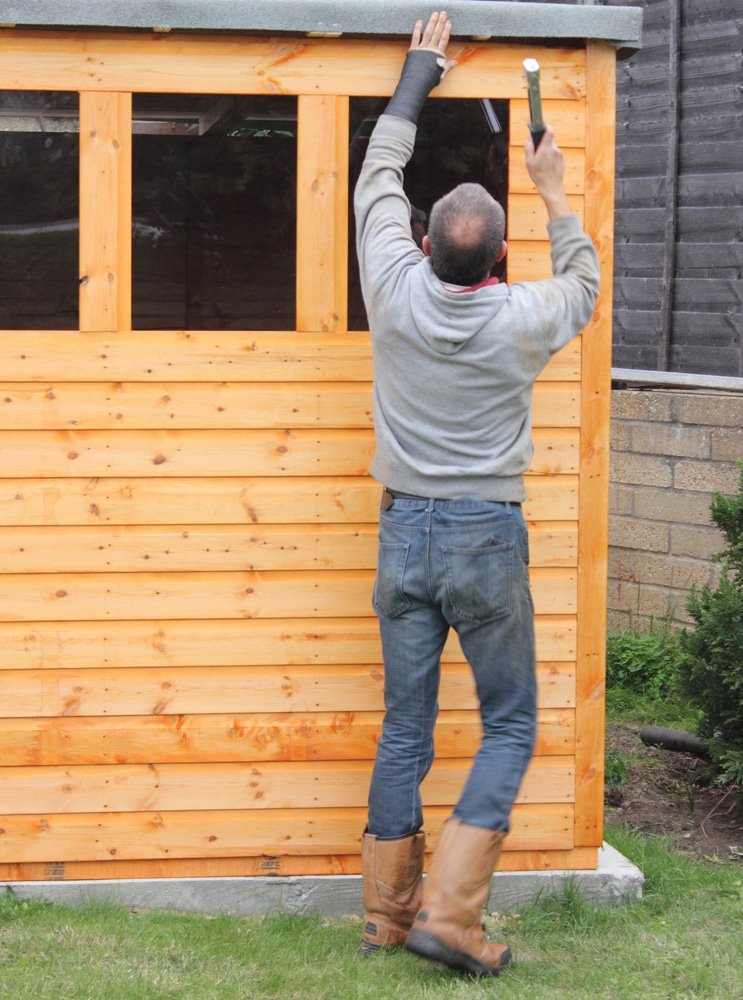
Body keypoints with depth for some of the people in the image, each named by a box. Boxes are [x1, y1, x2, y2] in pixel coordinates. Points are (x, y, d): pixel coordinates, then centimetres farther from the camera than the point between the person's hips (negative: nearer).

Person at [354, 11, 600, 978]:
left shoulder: (396, 290, -7)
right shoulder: (523, 317, -10)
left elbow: (378, 178, 10)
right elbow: (584, 283, 14)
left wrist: (420, 71, 20)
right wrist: (554, 195, 26)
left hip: (406, 533, 3)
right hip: (489, 537, -3)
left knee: (405, 728, 10)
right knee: (510, 726, 6)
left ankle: (389, 912, 15)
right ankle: (448, 912, -4)